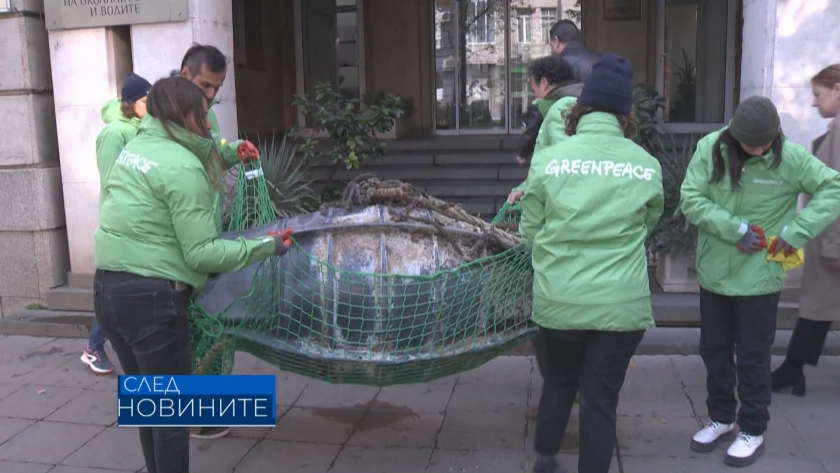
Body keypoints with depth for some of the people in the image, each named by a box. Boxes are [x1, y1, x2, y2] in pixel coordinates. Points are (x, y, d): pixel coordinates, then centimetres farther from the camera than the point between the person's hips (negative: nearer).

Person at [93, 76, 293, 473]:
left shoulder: (135, 147, 9)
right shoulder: (182, 167, -16)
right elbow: (201, 253, -17)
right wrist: (266, 246, -9)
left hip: (108, 290, 9)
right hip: (150, 299, -9)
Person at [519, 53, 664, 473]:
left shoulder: (547, 159, -5)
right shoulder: (647, 166, -2)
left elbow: (529, 232, 1)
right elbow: (649, 224, 12)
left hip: (558, 299, 1)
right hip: (622, 304, -1)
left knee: (558, 382, 23)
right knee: (601, 397, 12)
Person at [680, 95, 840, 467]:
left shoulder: (791, 157, -11)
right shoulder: (709, 148, -9)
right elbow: (691, 199, -11)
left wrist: (797, 230, -15)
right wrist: (734, 229, -21)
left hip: (759, 276, -2)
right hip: (713, 271, 3)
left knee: (752, 355, 7)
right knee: (714, 349, 16)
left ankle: (752, 430, 26)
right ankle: (721, 418, 36)